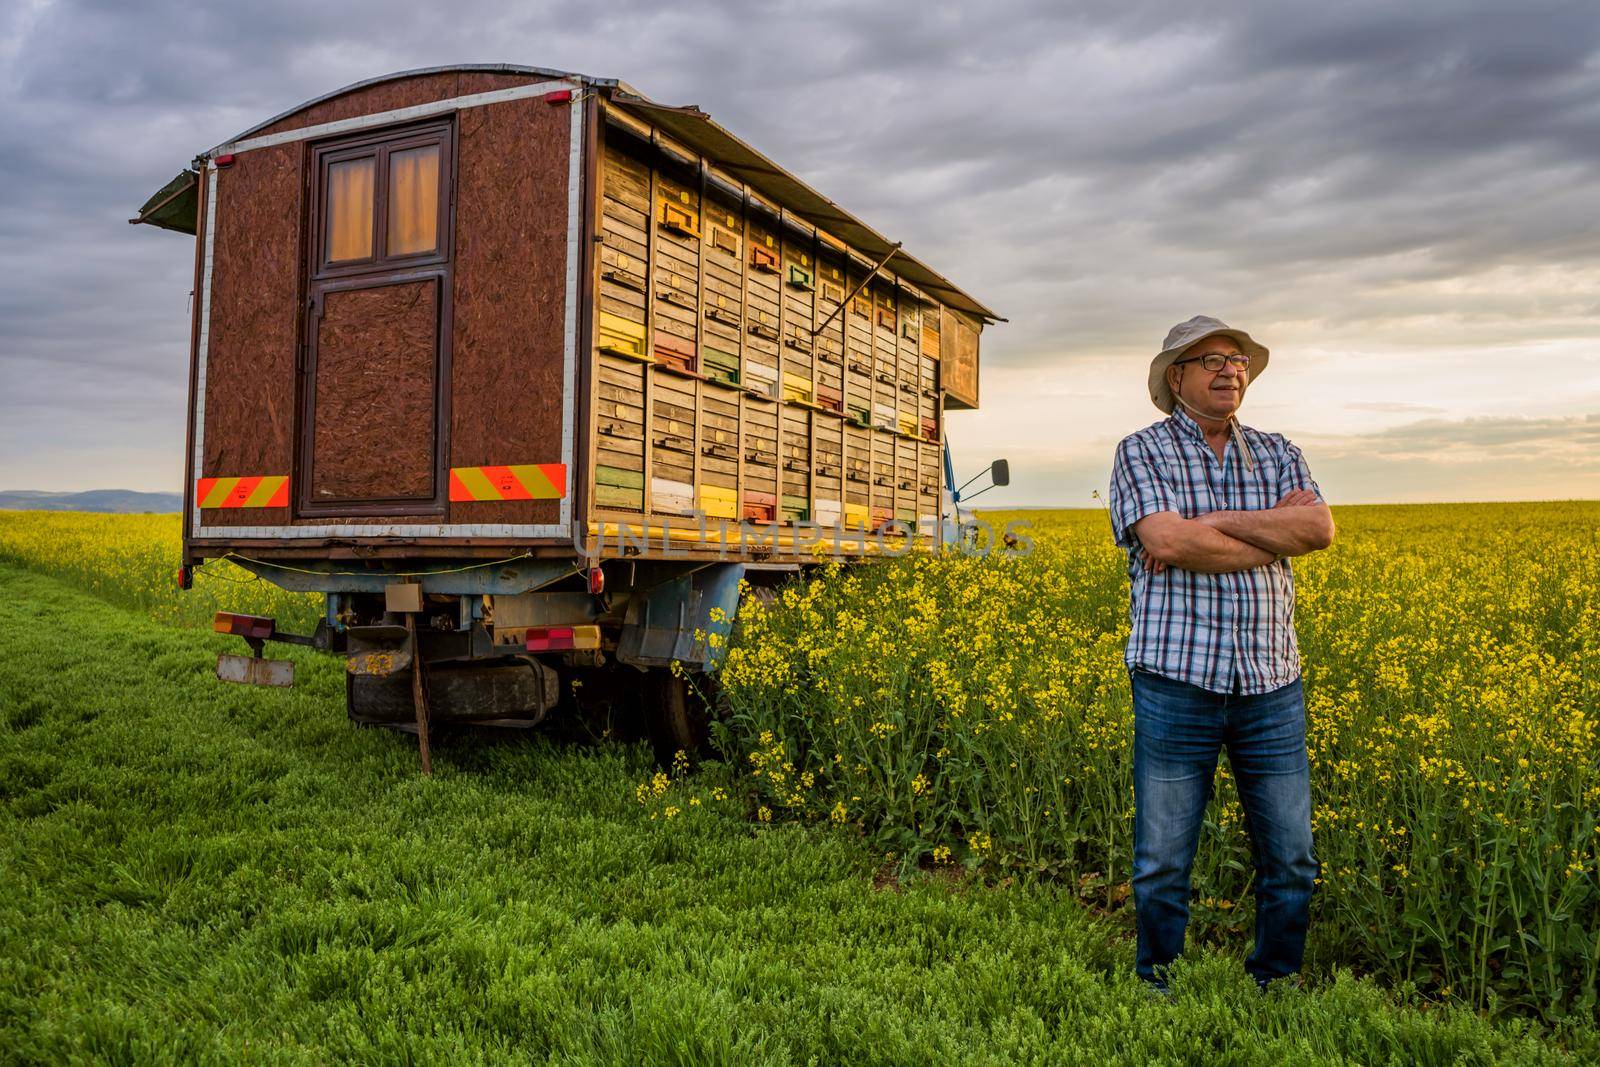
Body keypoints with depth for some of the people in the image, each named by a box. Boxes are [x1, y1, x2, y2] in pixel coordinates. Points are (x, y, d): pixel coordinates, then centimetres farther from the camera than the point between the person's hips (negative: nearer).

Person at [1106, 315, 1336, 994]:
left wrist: (1212, 520, -13)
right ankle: (1158, 991, 25)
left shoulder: (1278, 454, 13)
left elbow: (1319, 528, -6)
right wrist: (1275, 532, -6)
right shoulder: (1141, 452, 0)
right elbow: (1168, 540, -17)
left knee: (1291, 862, 11)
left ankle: (1272, 989, 30)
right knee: (1162, 863, 6)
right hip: (1178, 682, -4)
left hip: (1271, 686, 4)